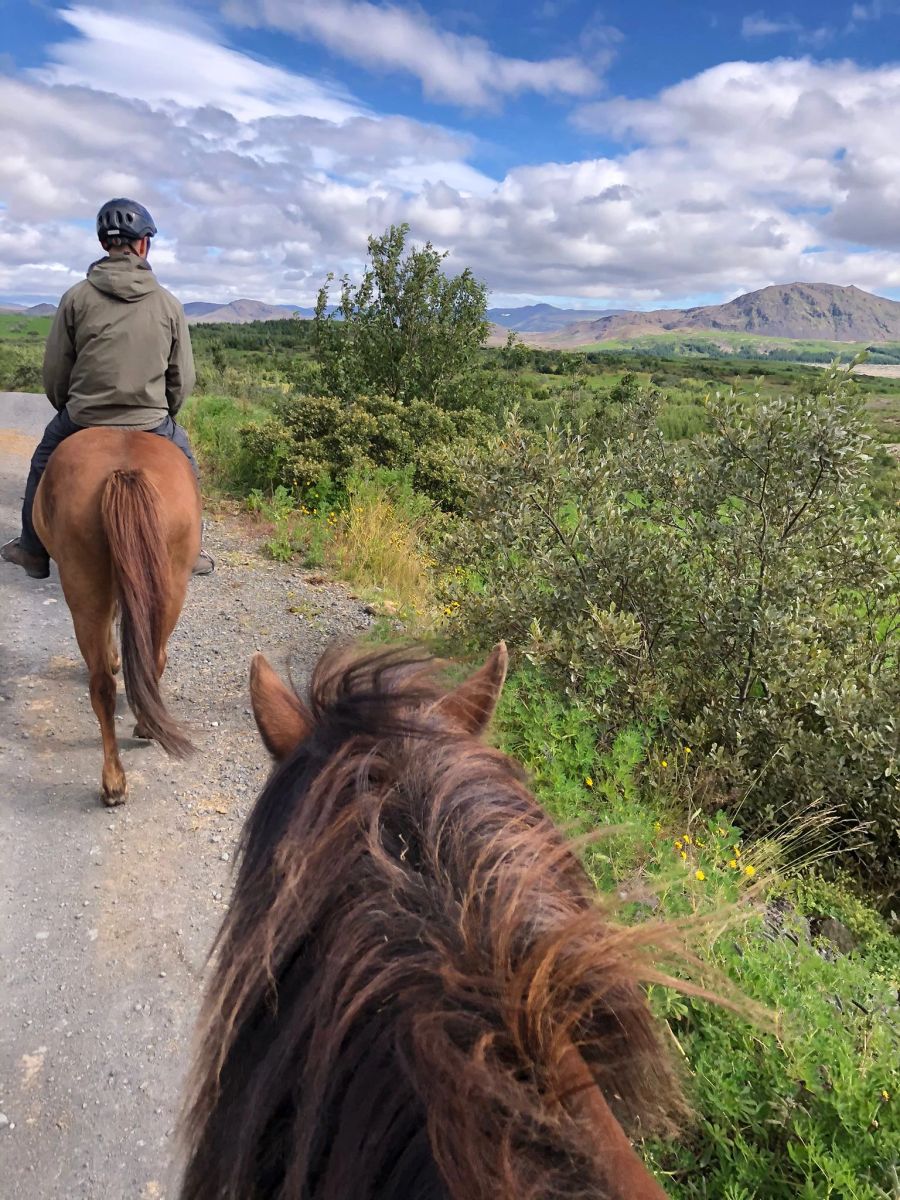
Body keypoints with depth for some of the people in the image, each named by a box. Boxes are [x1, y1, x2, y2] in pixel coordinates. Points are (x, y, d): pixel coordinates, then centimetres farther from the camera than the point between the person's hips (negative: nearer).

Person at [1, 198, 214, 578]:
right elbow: (182, 378, 1)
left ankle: (33, 552, 36)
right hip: (150, 422, 0)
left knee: (43, 468, 26)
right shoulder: (169, 304, -3)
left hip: (81, 418, 1)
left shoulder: (77, 297, -4)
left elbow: (55, 370, 1)